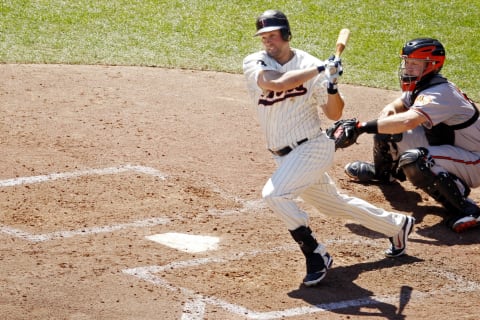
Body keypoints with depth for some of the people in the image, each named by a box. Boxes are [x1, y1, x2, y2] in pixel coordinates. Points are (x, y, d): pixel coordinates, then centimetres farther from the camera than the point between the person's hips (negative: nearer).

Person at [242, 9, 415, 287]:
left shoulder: (310, 64, -10)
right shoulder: (255, 64, -6)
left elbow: (334, 114, -6)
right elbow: (273, 83, -29)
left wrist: (332, 85, -25)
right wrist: (319, 70, -32)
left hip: (312, 147, -5)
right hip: (286, 156, 5)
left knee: (275, 194, -25)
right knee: (333, 203, 20)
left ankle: (316, 255, -14)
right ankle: (397, 225, 39)